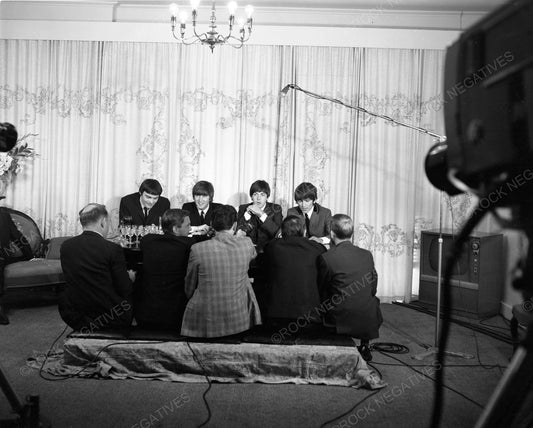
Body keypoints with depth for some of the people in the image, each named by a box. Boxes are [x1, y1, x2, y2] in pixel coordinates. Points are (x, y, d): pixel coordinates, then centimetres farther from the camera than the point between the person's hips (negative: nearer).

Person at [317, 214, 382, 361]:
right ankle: (364, 346, 32)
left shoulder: (326, 258, -13)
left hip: (341, 321, -2)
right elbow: (373, 289, 10)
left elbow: (322, 292, -1)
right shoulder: (367, 255, -1)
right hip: (369, 321, 3)